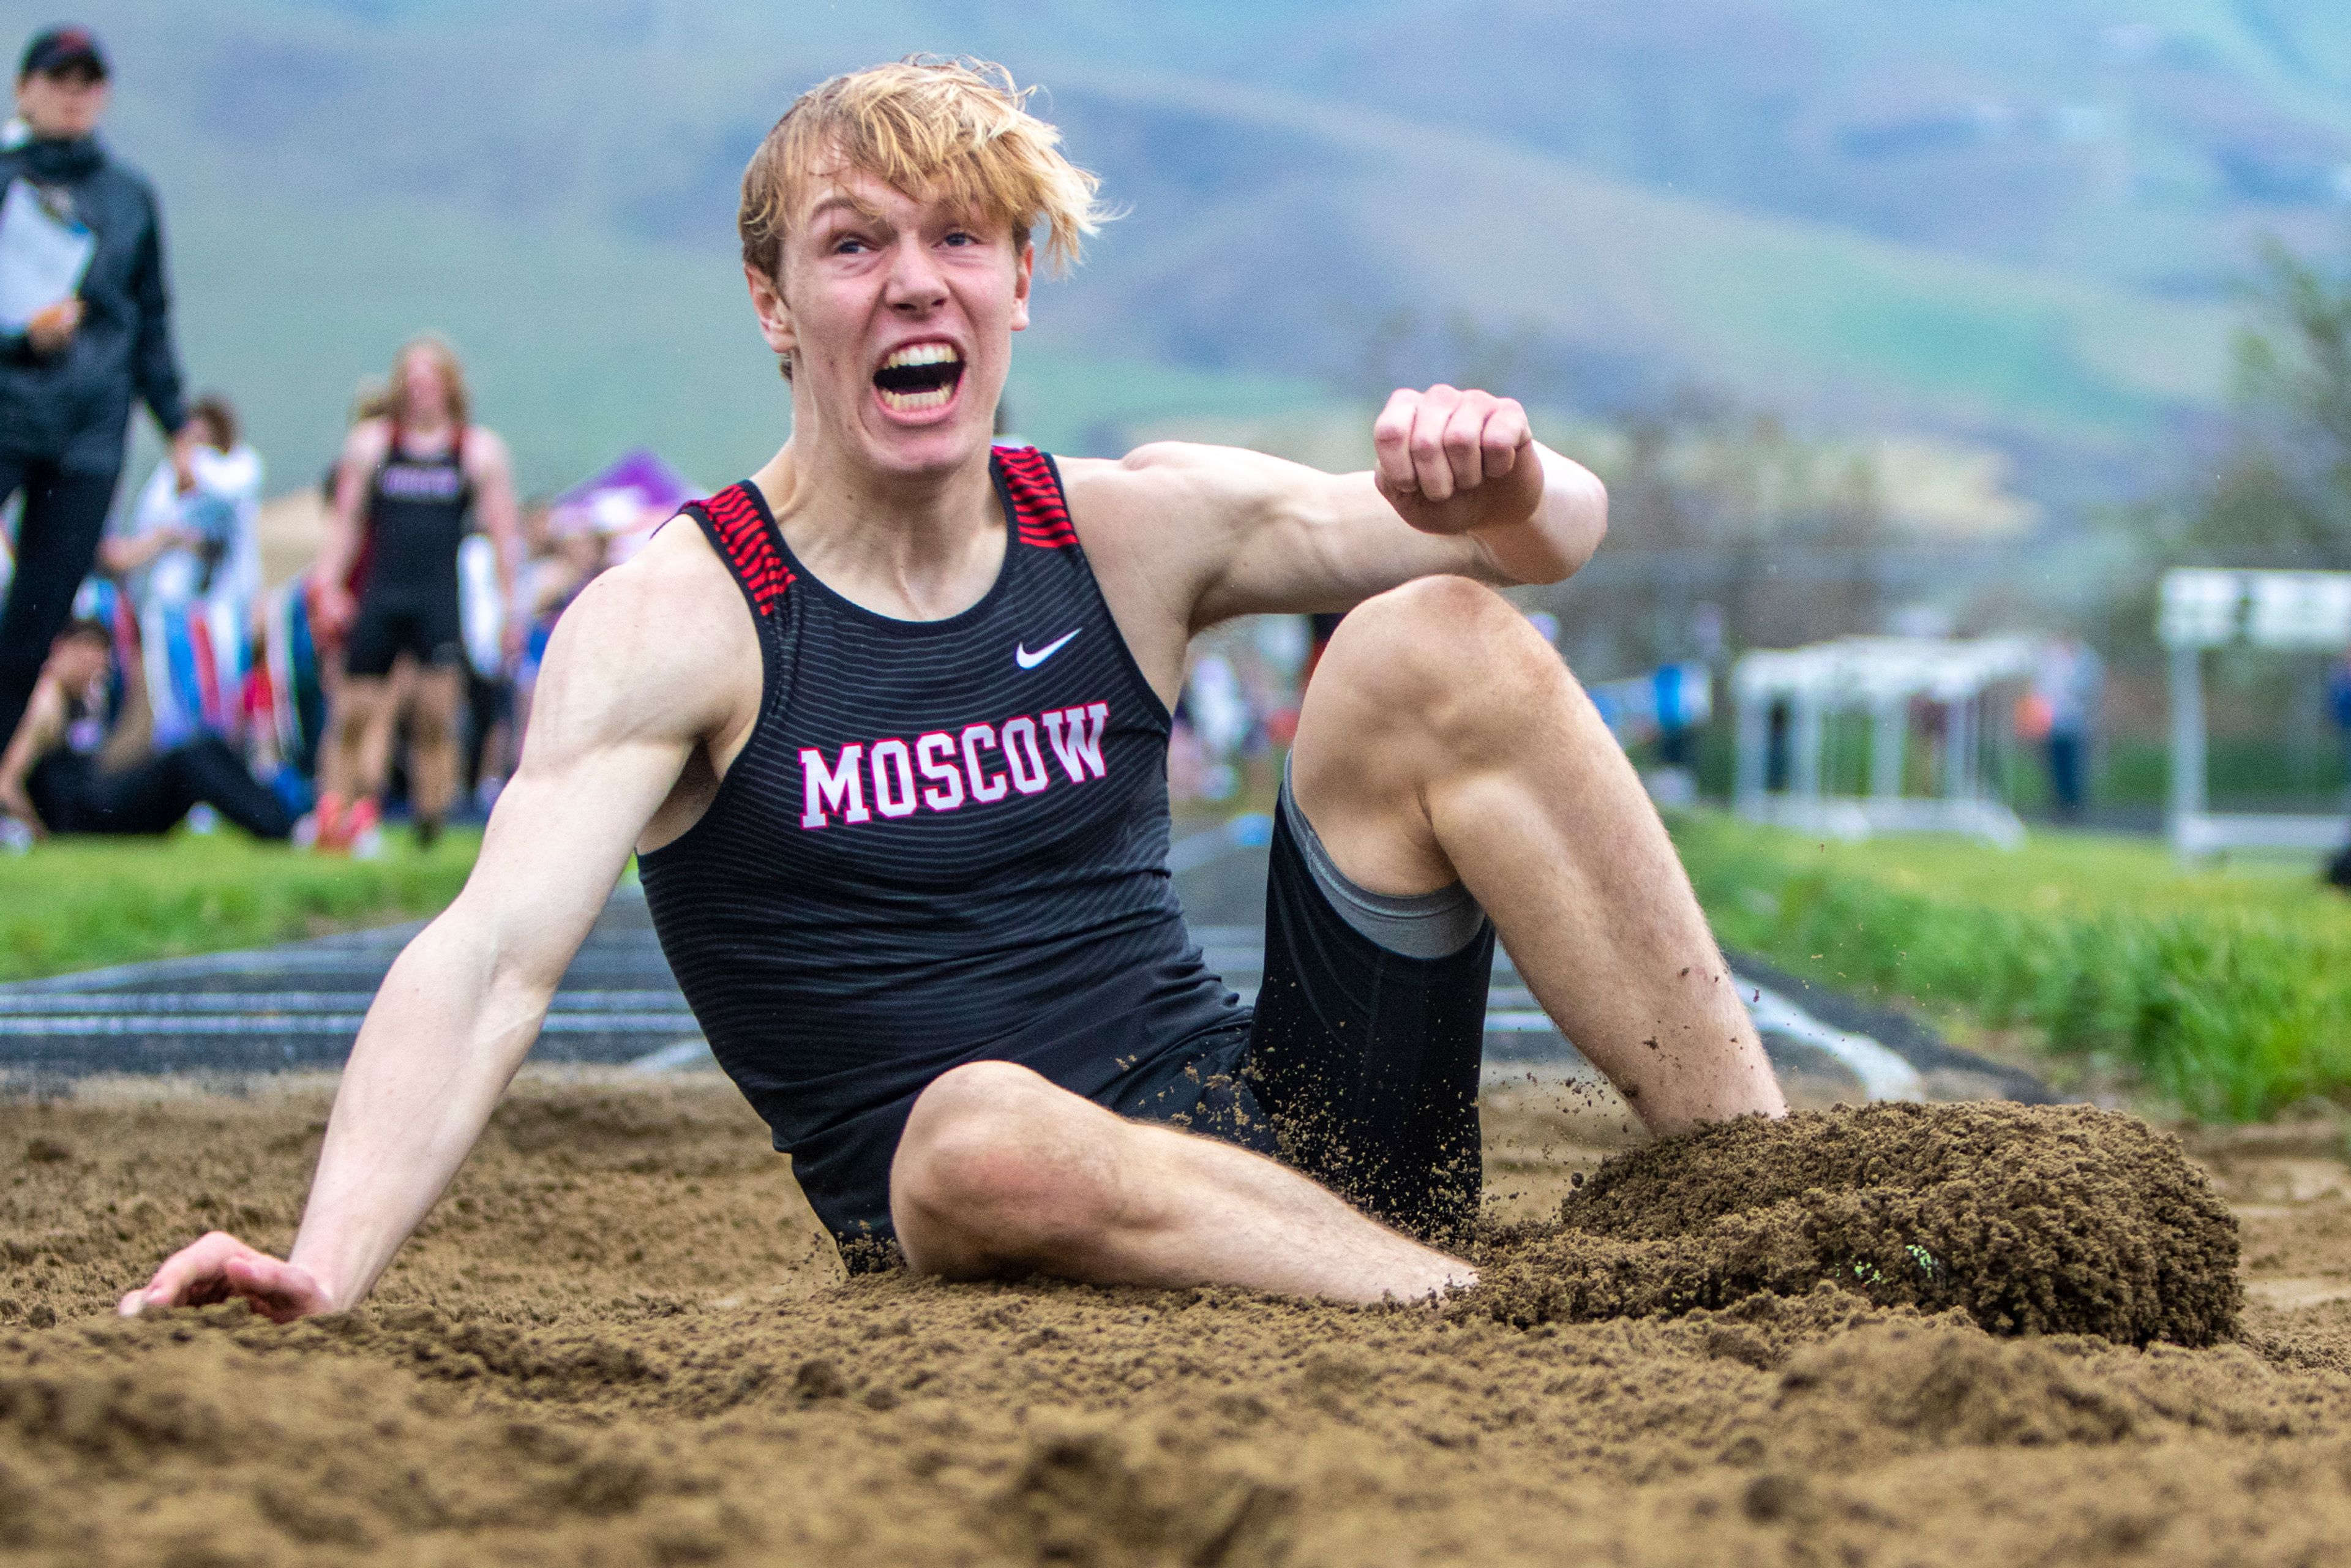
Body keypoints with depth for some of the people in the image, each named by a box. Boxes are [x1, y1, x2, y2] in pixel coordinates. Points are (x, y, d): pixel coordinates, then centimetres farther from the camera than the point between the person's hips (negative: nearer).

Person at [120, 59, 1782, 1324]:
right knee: (987, 1129, -40)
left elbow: (1561, 535, 9)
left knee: (1442, 643, -10)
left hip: (1297, 1130, 4)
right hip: (974, 1225, -4)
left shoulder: (1133, 533, 8)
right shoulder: (676, 621, -3)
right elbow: (490, 958, -16)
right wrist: (328, 1270, -33)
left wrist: (1501, 483, -17)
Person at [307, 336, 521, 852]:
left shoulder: (481, 450, 8)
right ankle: (334, 814, 10)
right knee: (357, 711, 1)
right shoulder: (370, 441, 12)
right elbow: (346, 521, 15)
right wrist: (329, 585, 5)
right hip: (378, 595, 1)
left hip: (440, 595, -1)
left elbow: (503, 534, 9)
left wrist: (510, 607, 4)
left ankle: (433, 822, -4)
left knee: (435, 713, -10)